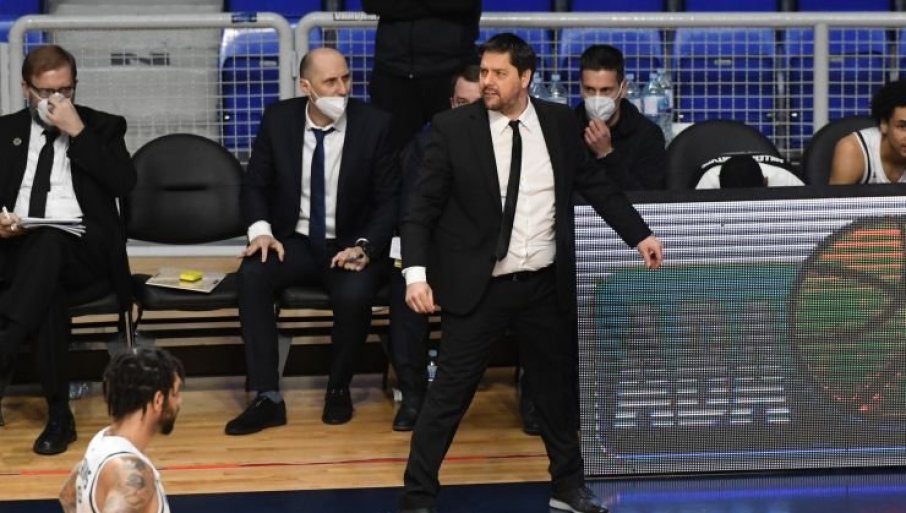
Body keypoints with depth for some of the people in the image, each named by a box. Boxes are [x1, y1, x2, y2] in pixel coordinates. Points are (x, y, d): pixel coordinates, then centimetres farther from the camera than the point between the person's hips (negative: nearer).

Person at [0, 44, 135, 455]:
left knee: (48, 242, -39)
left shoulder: (102, 127, 12)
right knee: (47, 293, -35)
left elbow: (124, 183, -6)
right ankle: (58, 414, -35)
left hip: (82, 251, -1)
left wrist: (78, 132, -8)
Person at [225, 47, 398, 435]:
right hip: (295, 242, 2)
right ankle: (268, 398, -23)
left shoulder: (374, 125, -8)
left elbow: (389, 200, -6)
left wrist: (364, 247, -22)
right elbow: (254, 186, 6)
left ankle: (338, 388, -5)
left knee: (354, 294, -34)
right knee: (252, 275, -29)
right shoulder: (278, 120, -2)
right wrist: (261, 230, -15)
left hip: (351, 246, -2)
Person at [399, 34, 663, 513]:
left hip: (545, 285, 3)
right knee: (449, 393, -2)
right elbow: (422, 206, -8)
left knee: (556, 388, 16)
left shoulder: (559, 122, 1)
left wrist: (639, 234, 6)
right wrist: (416, 273, -19)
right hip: (478, 286, -3)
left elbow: (596, 184, 12)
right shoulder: (453, 128, -8)